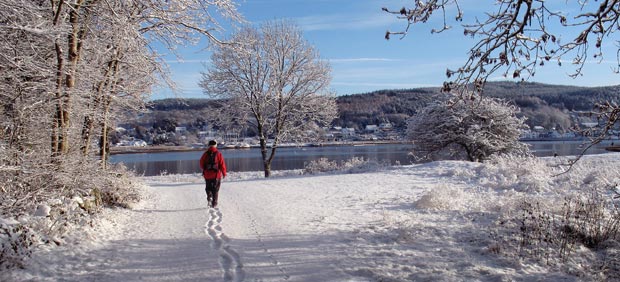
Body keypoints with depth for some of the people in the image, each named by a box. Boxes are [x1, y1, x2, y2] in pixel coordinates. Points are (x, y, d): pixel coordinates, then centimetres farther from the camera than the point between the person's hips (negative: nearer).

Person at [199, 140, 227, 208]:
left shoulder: (205, 154, -4)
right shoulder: (218, 154, -8)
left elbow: (201, 164, 3)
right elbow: (222, 164, -8)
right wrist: (224, 173, 5)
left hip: (207, 175, 1)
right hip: (216, 174, -1)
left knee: (208, 188, 20)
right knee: (215, 189, 11)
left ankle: (209, 197, -3)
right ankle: (214, 203, 11)